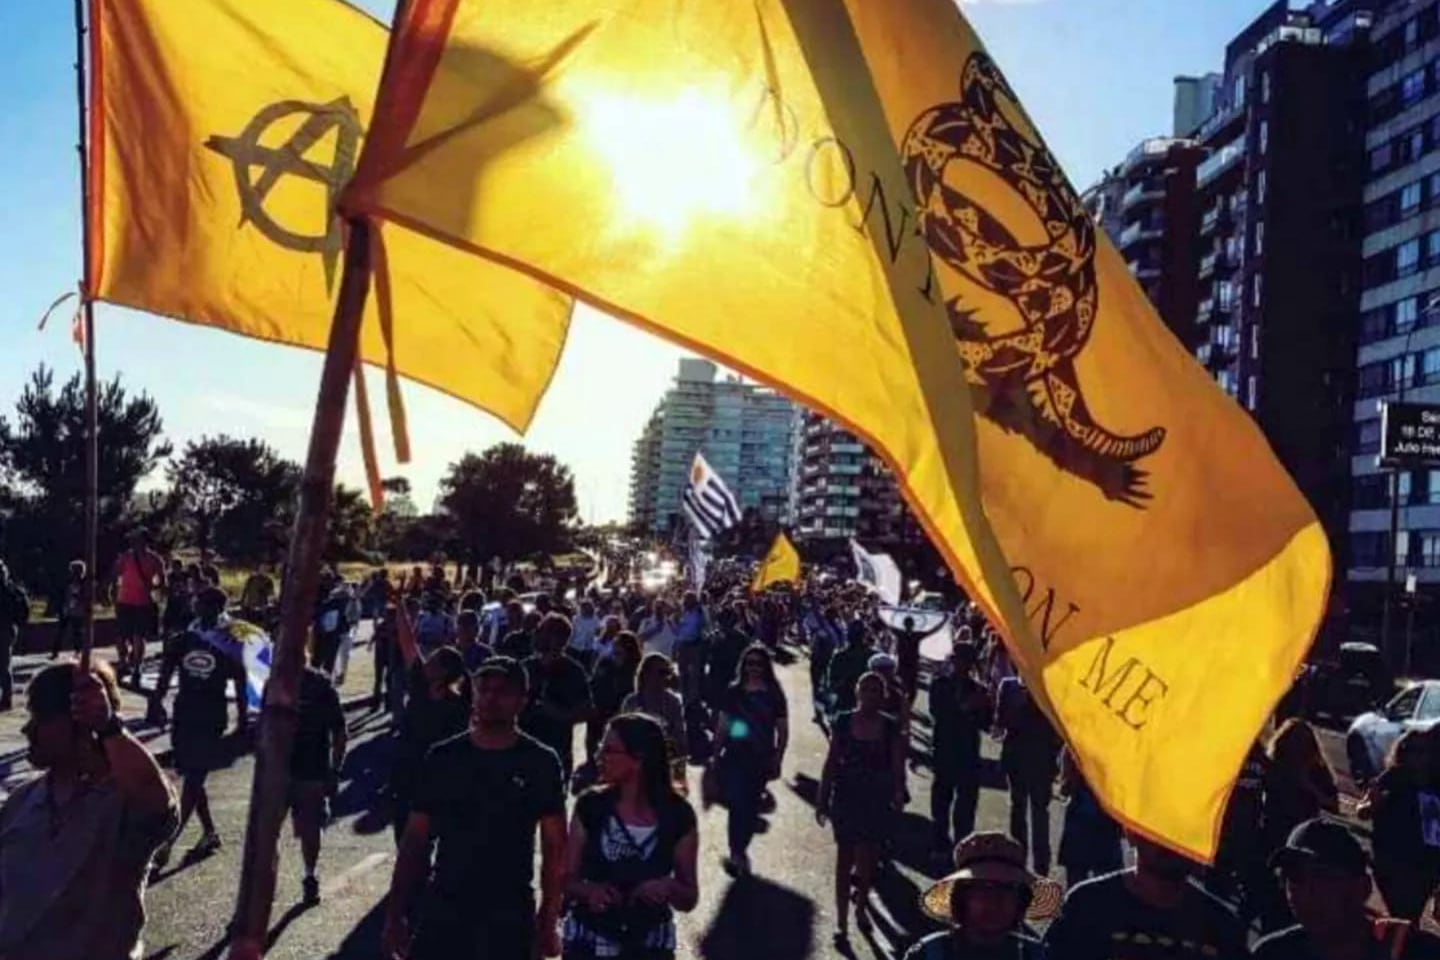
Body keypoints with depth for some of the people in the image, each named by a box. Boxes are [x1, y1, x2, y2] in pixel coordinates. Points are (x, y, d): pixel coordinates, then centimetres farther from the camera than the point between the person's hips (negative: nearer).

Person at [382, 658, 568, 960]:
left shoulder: (539, 763, -5)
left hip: (510, 915, -1)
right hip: (443, 908, 2)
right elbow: (415, 841, 3)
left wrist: (549, 918, -6)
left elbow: (554, 847, -2)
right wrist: (396, 913, -2)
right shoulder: (443, 758, 0)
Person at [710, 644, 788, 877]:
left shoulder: (774, 695, -1)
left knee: (751, 808, 11)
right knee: (738, 805, -8)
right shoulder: (734, 692, 1)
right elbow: (721, 727, 6)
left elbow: (782, 731, 2)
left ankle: (739, 851, 28)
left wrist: (777, 761, -2)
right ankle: (737, 854, 0)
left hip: (760, 760, 1)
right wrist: (716, 756, 5)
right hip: (734, 758, -1)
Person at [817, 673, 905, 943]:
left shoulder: (891, 727, -4)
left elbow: (897, 767, -5)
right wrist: (822, 800, -1)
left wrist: (899, 792, -21)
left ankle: (860, 907, 36)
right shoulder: (843, 722, -5)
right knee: (845, 860, 5)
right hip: (846, 799, 0)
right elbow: (831, 763, -1)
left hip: (878, 802, 0)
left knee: (868, 860, 9)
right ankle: (842, 923, 13)